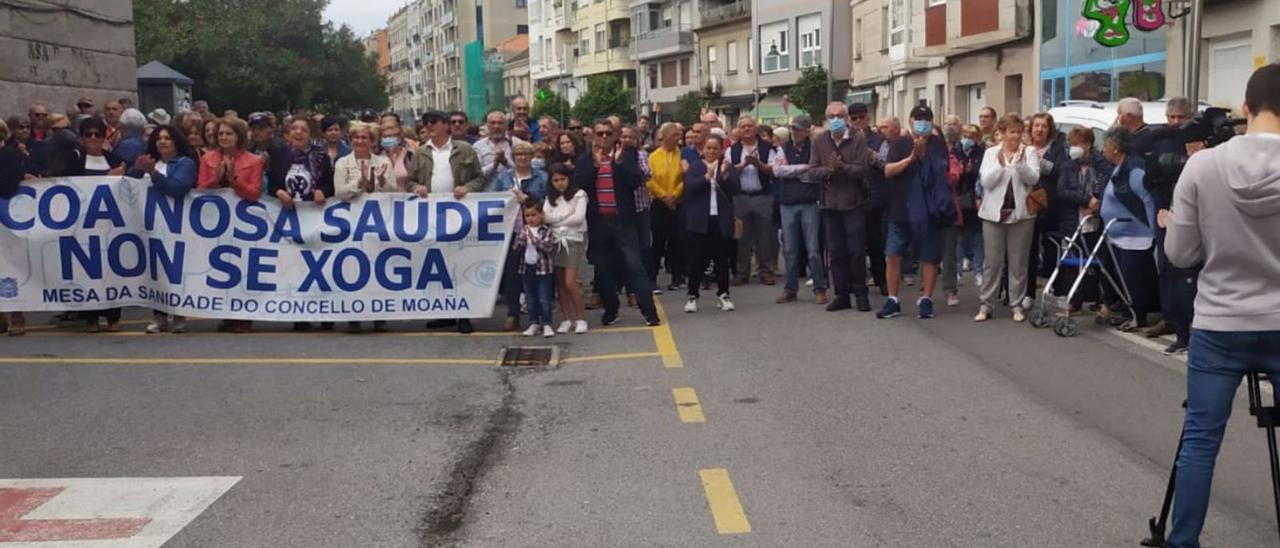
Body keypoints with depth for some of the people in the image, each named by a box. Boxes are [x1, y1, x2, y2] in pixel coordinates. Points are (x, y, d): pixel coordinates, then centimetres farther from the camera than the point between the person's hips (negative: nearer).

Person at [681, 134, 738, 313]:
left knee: (722, 259, 6)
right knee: (697, 260, 1)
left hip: (721, 220, 1)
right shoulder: (694, 167, 5)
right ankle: (692, 296, 8)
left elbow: (735, 189, -3)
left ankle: (723, 295, 16)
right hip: (699, 220, -1)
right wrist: (707, 176, -23)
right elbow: (690, 187, -10)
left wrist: (725, 175, -20)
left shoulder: (727, 167, 8)